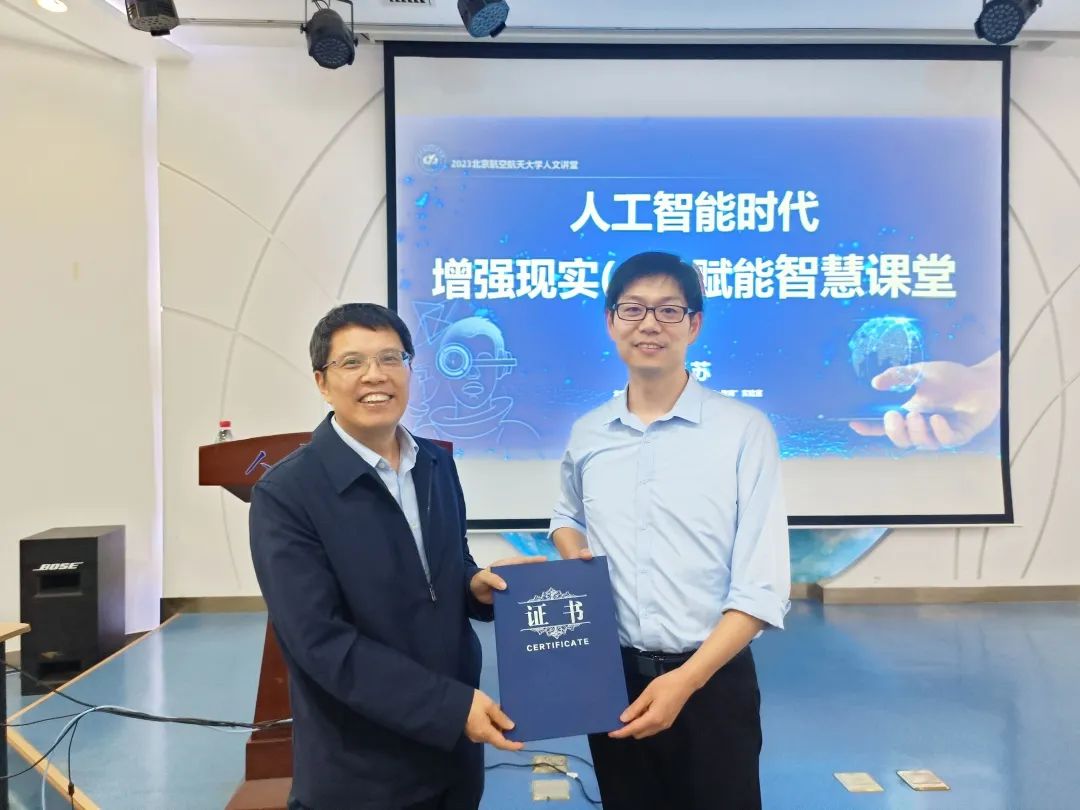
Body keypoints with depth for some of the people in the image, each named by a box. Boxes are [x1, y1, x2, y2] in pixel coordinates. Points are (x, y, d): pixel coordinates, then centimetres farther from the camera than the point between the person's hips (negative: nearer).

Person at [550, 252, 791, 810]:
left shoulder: (745, 430, -10)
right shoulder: (586, 435, 2)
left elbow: (762, 587, -12)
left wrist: (686, 680, -19)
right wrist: (575, 554, 0)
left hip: (713, 681, -3)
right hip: (613, 678, 4)